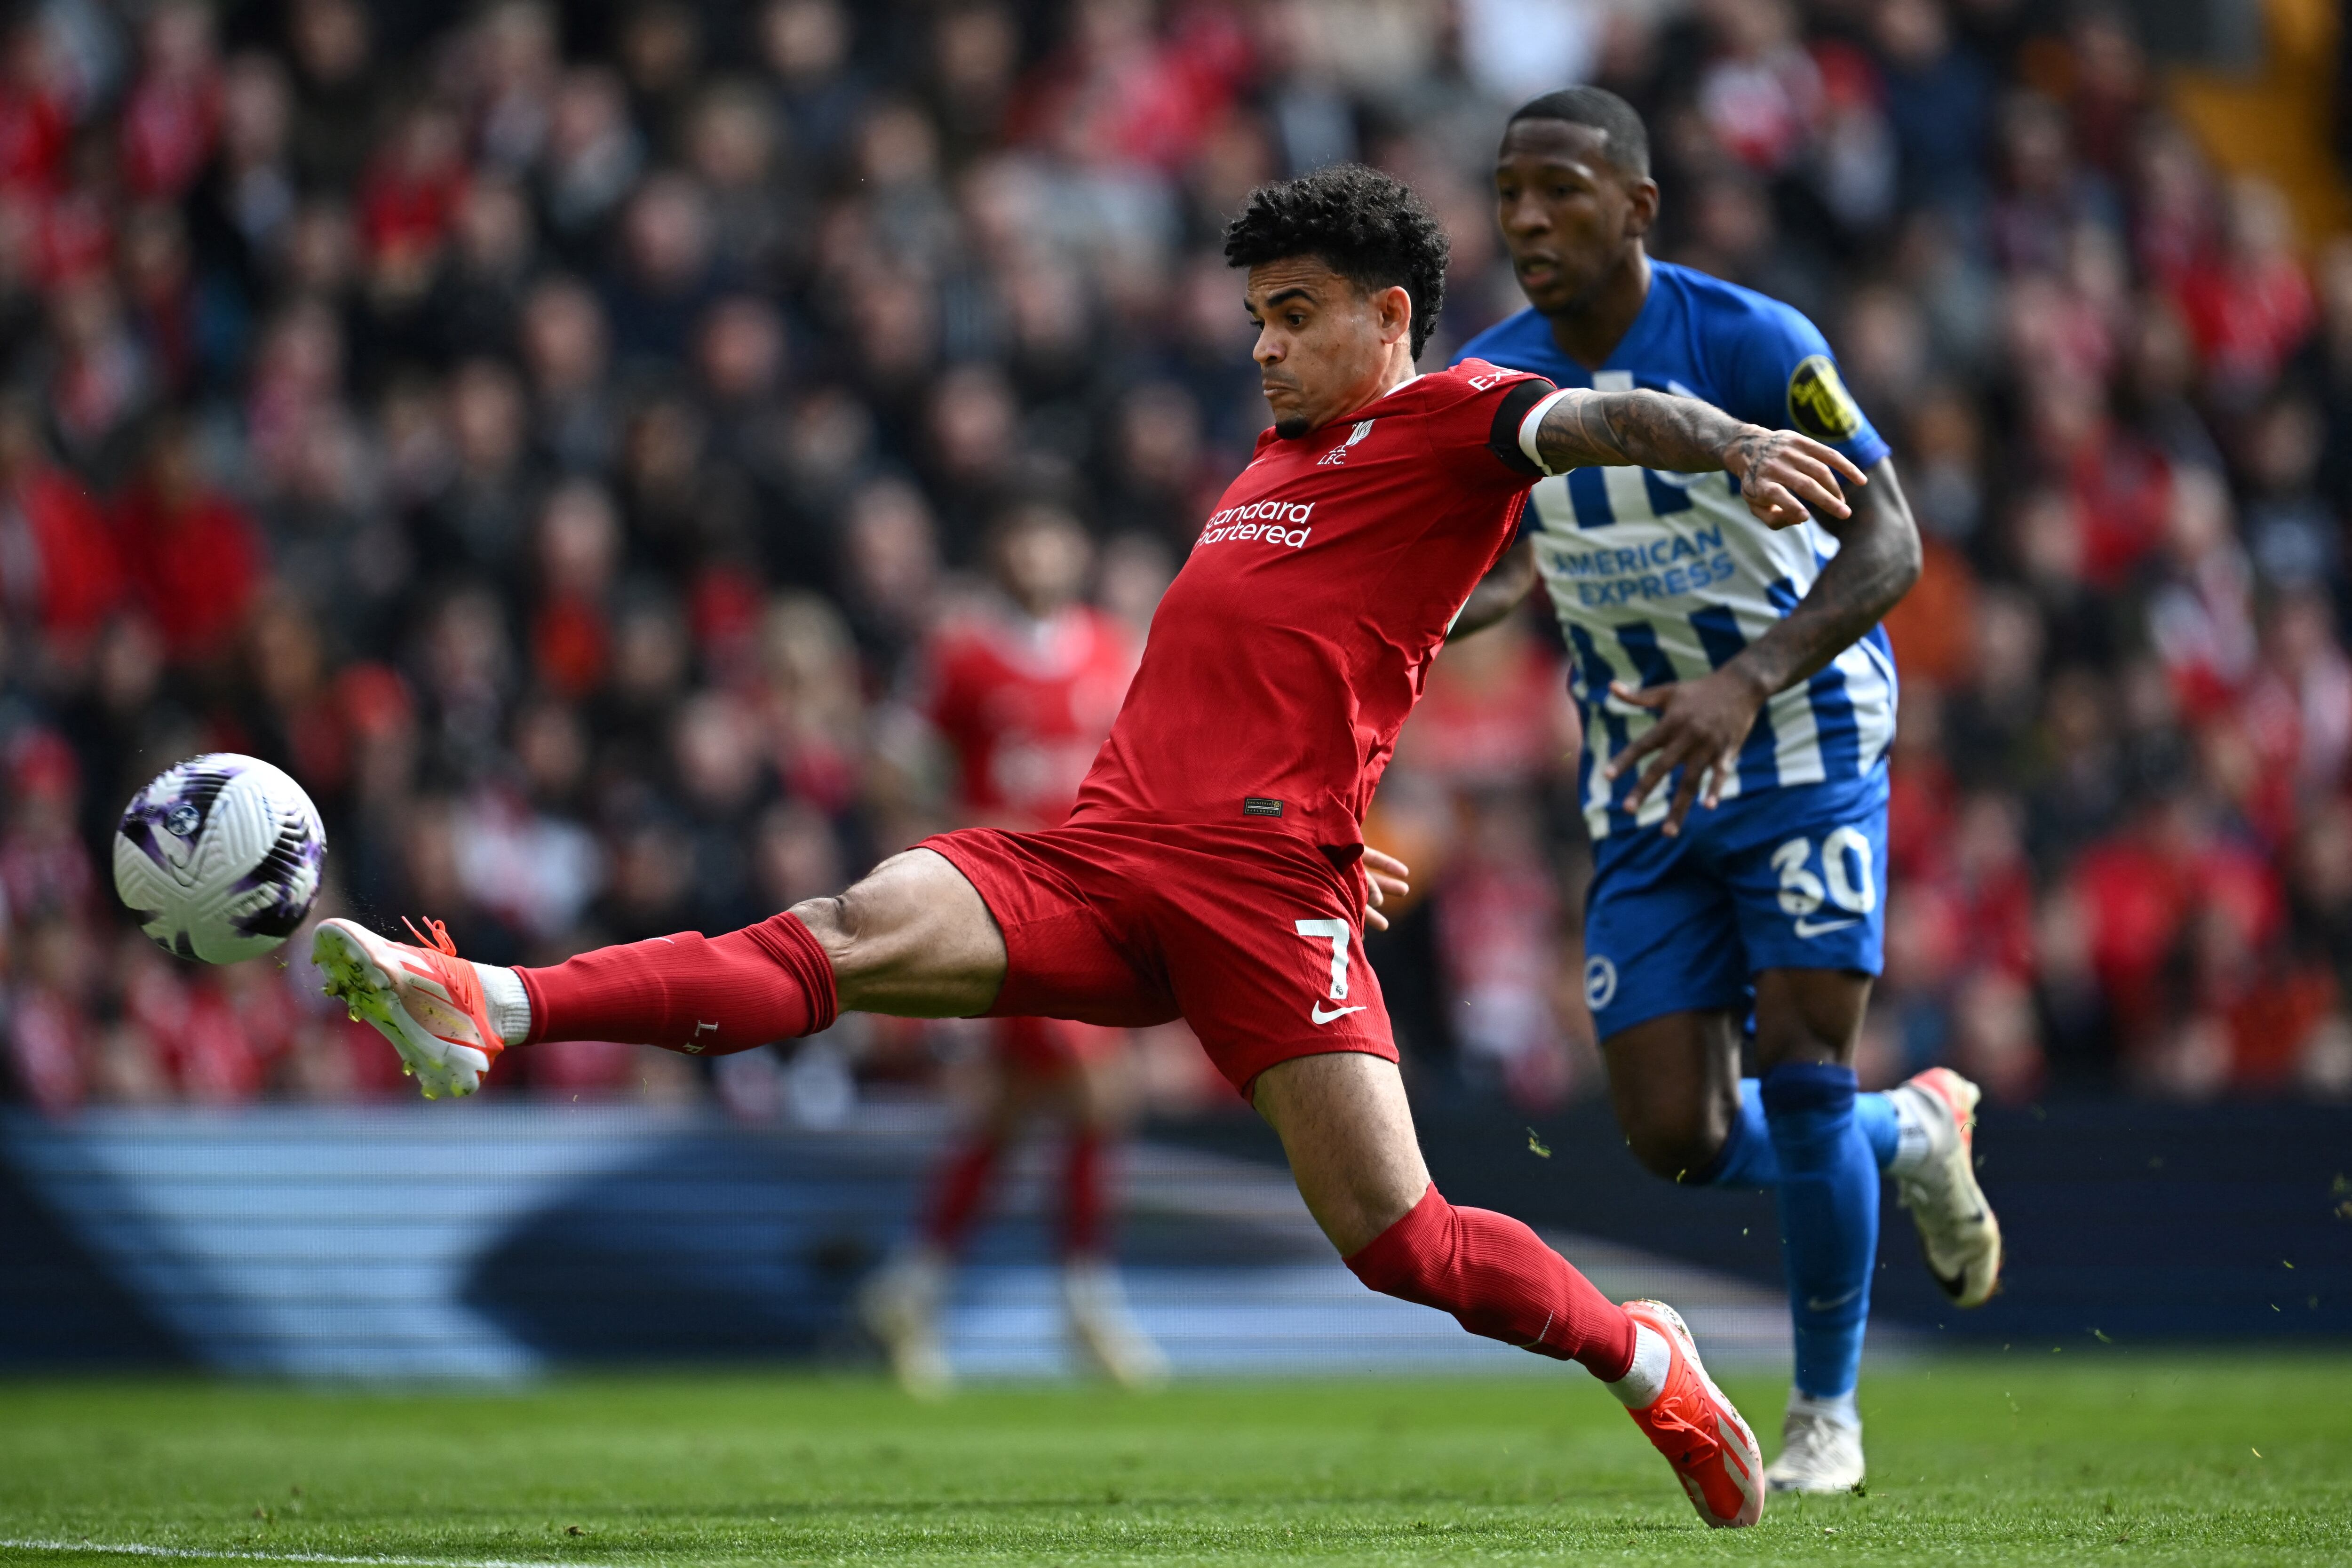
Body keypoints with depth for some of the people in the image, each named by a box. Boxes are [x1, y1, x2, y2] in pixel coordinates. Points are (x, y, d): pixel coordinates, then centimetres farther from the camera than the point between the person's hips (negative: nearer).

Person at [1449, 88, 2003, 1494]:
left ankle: (1828, 1413, 6)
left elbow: (1887, 548, -22)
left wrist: (1749, 681, -37)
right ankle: (1914, 1132, 28)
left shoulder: (1752, 345, -18)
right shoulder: (1488, 387, -3)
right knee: (1676, 1139, -4)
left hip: (1808, 744, -5)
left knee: (1802, 1074, -15)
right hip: (1644, 782, 5)